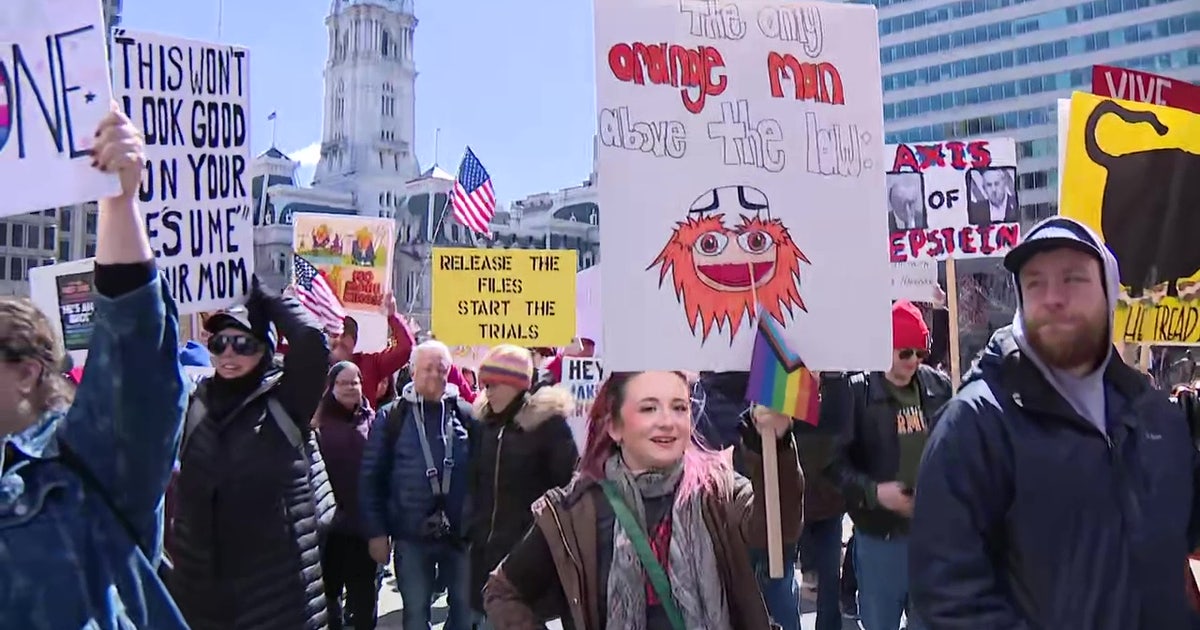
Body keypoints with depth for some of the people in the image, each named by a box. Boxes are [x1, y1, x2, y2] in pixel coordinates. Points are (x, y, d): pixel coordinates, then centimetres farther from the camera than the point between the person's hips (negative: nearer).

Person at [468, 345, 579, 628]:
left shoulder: (547, 421, -12)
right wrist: (475, 528, 12)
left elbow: (568, 485, -13)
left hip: (530, 547, -6)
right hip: (486, 547, 6)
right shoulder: (486, 423, 9)